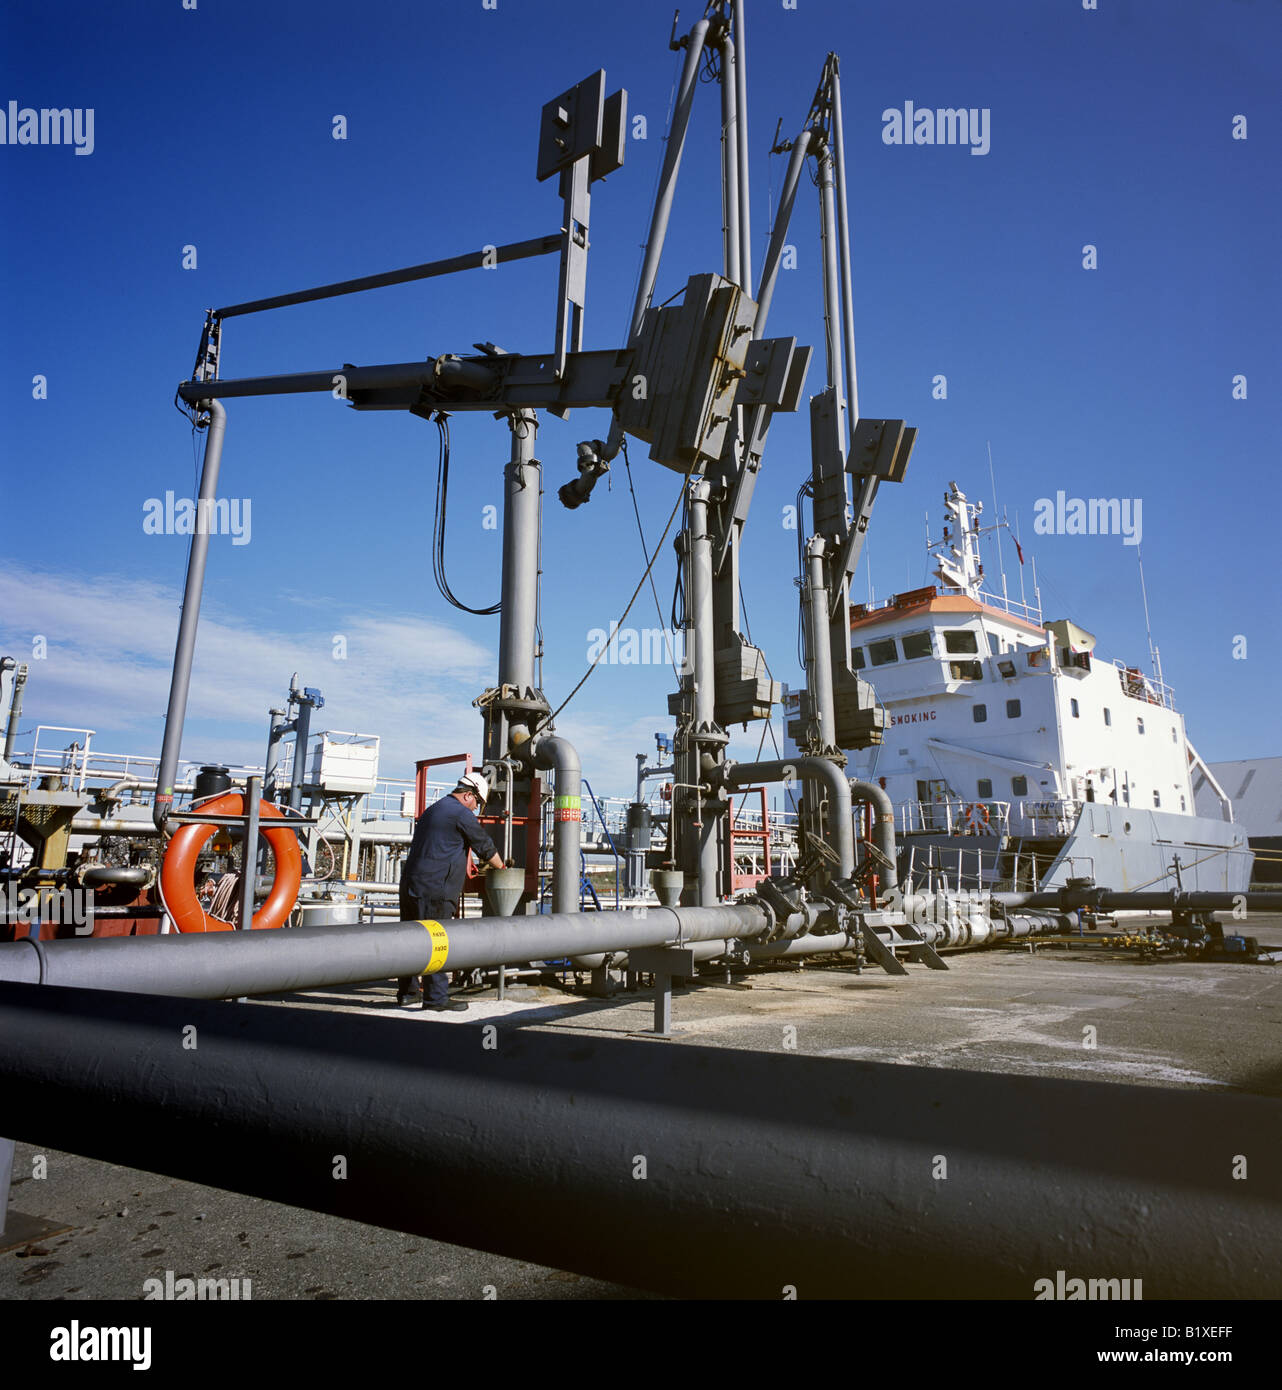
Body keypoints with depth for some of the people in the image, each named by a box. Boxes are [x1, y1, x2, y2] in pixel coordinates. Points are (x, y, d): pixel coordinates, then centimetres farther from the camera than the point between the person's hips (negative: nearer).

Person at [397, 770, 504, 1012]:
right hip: (435, 890, -9)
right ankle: (436, 998, -1)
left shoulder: (432, 810, 22)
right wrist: (501, 867, 18)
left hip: (410, 883, 9)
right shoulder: (461, 814, -7)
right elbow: (486, 847, 0)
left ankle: (407, 993, 23)